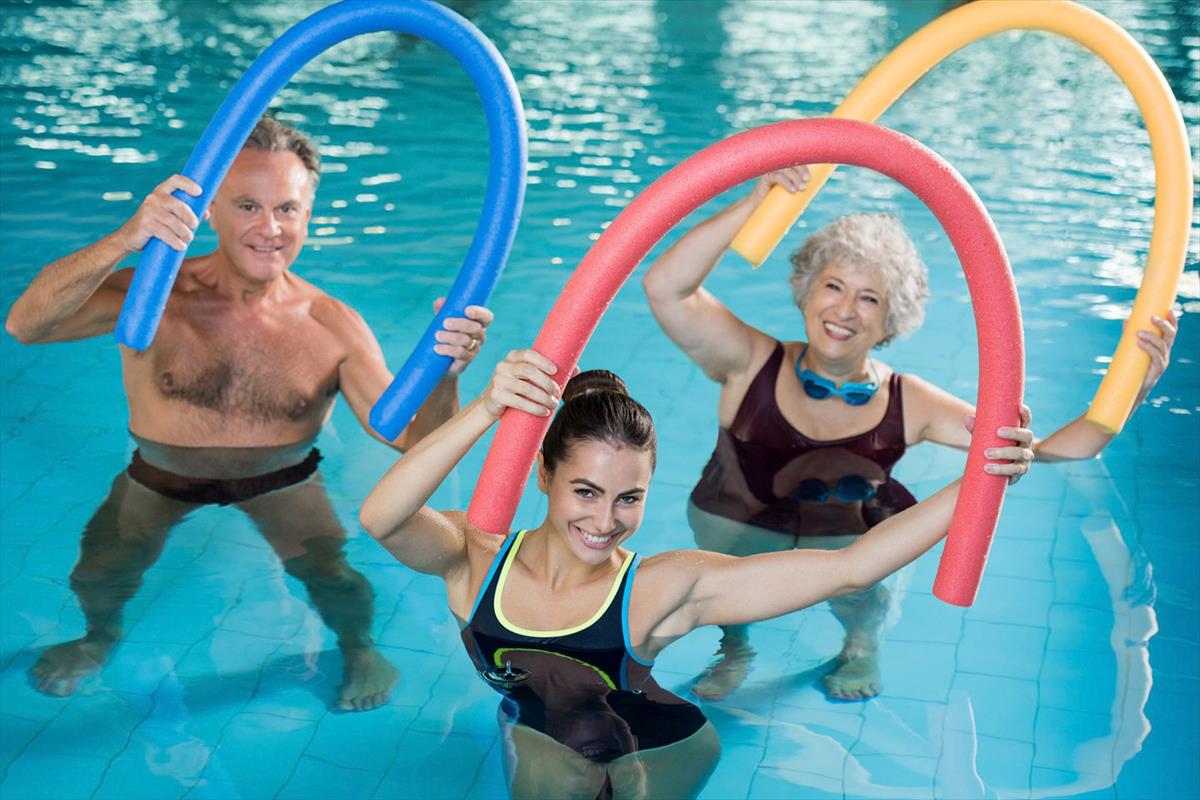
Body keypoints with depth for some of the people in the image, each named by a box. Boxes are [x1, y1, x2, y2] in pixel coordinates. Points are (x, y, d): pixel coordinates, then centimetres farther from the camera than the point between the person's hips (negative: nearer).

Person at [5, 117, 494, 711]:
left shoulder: (335, 330, -24)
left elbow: (413, 442, -26)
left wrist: (444, 374, -49)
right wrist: (125, 240, -60)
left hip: (280, 480, 0)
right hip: (161, 476, 0)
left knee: (336, 582, -13)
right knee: (97, 577, -5)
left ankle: (358, 648, 26)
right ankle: (101, 638, 35)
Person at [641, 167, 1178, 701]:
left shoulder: (908, 405, -13)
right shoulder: (754, 366, -17)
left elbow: (1048, 450, -15)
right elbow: (664, 289, -31)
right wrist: (757, 201, -35)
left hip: (850, 555, 1)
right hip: (737, 540, -1)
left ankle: (862, 644, 22)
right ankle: (734, 646, 22)